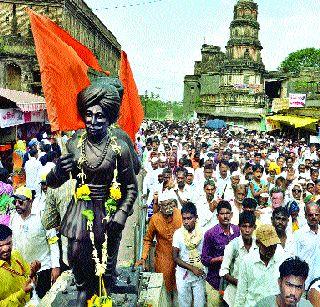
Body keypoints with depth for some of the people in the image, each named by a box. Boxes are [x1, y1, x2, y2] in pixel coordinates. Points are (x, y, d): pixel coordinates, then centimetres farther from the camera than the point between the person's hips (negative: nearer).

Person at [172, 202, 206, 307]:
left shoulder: (202, 233, -7)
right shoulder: (178, 234, -8)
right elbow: (175, 258, -7)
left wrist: (202, 269, -9)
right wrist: (192, 268, -15)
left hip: (199, 274, 1)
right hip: (183, 275, 0)